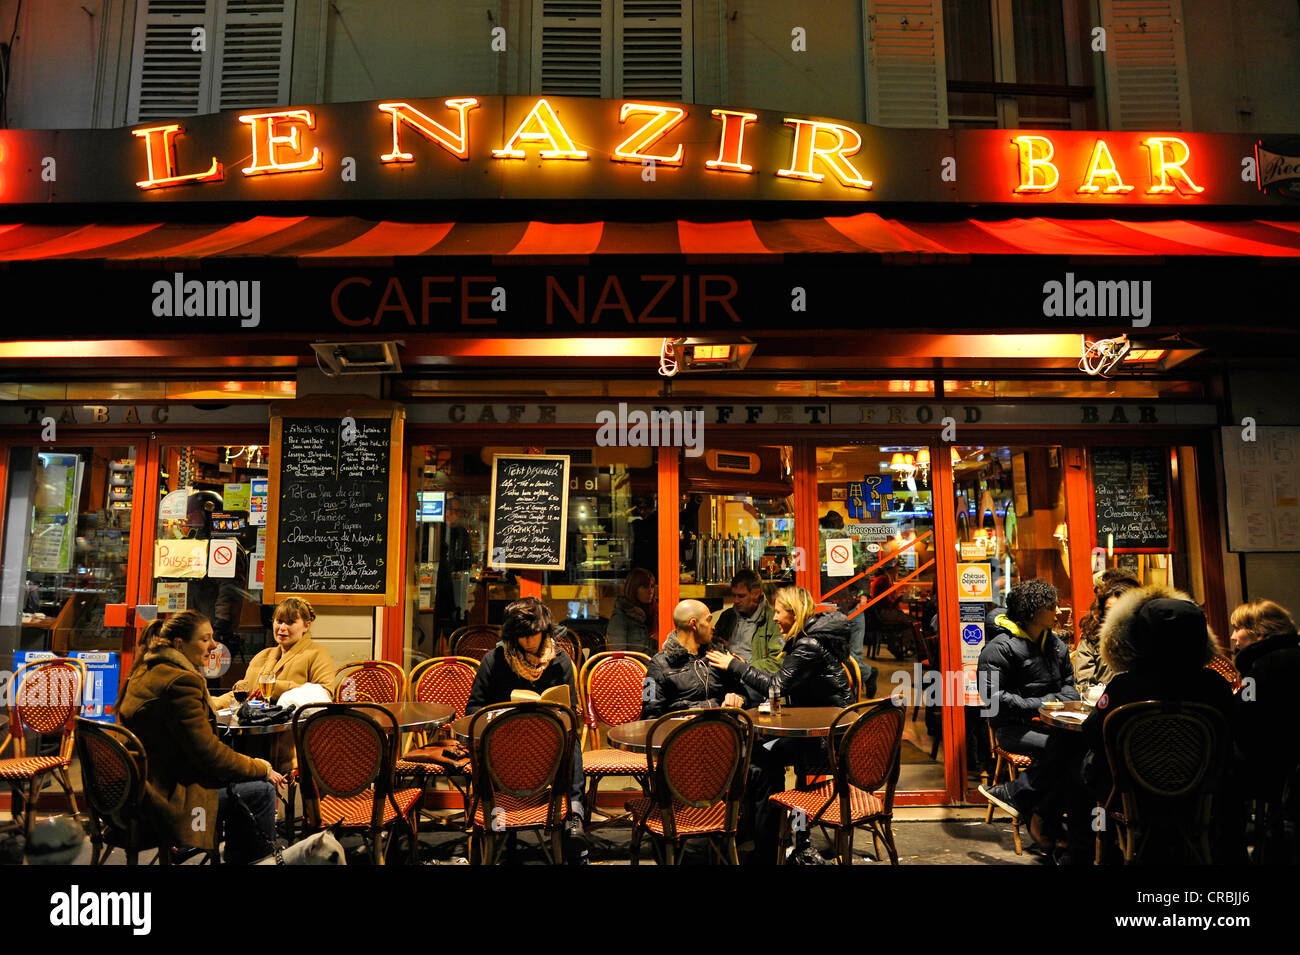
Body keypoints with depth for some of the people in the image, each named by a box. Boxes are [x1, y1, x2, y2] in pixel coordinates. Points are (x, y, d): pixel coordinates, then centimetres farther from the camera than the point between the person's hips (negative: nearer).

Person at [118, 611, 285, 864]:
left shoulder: (146, 672, 10)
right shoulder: (180, 682, -22)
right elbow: (209, 754, -20)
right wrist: (263, 768, -9)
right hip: (167, 797, -11)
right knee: (262, 790, -8)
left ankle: (235, 859, 26)